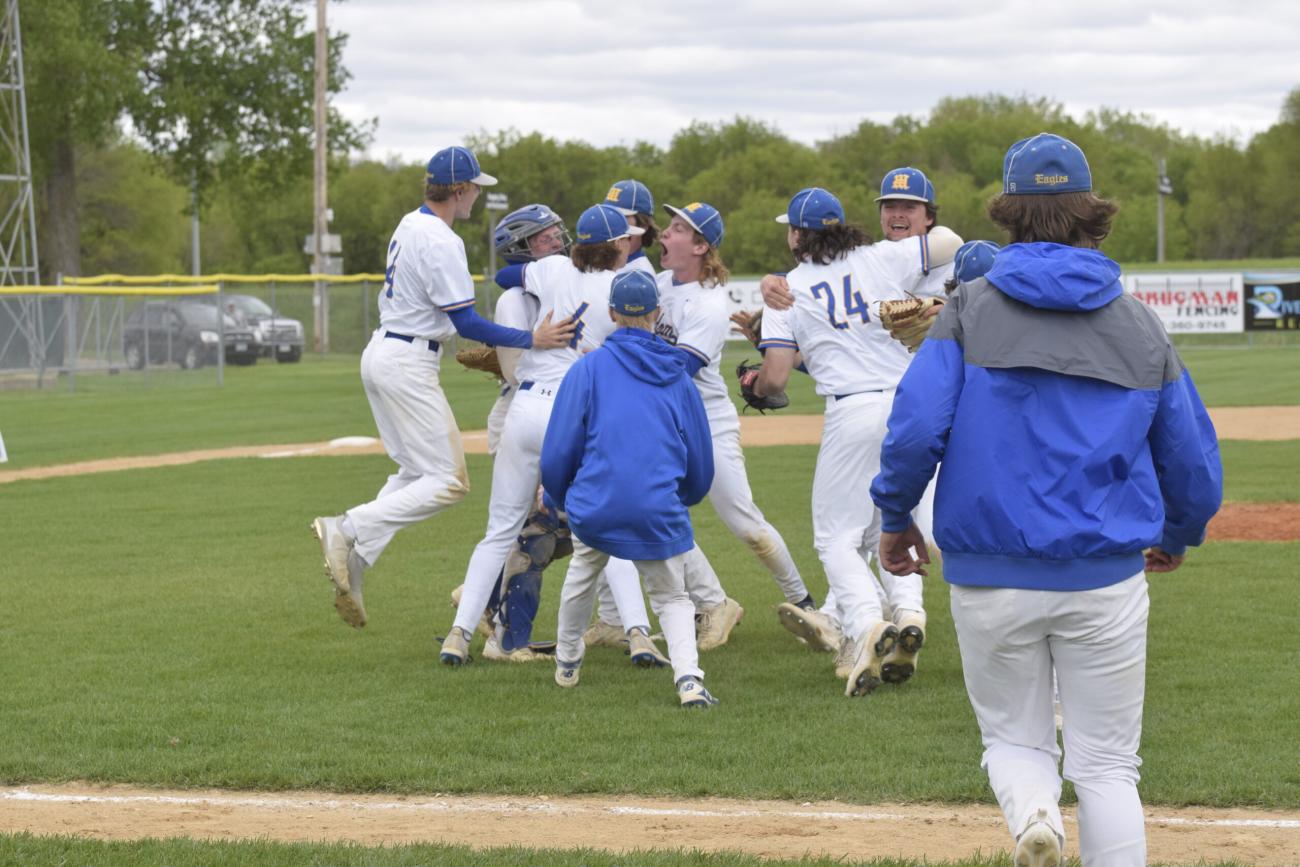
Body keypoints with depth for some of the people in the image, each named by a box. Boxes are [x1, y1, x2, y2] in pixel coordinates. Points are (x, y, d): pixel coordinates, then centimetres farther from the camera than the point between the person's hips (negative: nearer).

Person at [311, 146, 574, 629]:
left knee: (415, 472, 16)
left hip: (380, 352, 10)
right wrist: (531, 340, -20)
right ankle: (349, 529, -17)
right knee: (448, 483, -8)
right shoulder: (441, 242, -18)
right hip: (408, 366, -10)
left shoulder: (409, 225, 11)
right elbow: (465, 322, -20)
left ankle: (352, 568, 6)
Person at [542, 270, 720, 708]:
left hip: (596, 506, -1)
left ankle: (566, 663, 41)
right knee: (672, 596, 14)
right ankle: (688, 677, -10)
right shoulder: (678, 376, 12)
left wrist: (560, 498, 22)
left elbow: (557, 454, 2)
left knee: (583, 571, 29)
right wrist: (683, 499, 39)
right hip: (659, 511, 1)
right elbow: (701, 463, 18)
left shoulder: (588, 368, 4)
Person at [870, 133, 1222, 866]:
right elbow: (1193, 459, 7)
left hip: (990, 576, 0)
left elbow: (916, 427, -12)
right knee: (1107, 764, 9)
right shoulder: (1140, 325, 3)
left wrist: (896, 517, 5)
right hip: (1107, 577, 1)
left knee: (1016, 738, 16)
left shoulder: (972, 310, -3)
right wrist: (1179, 536, 26)